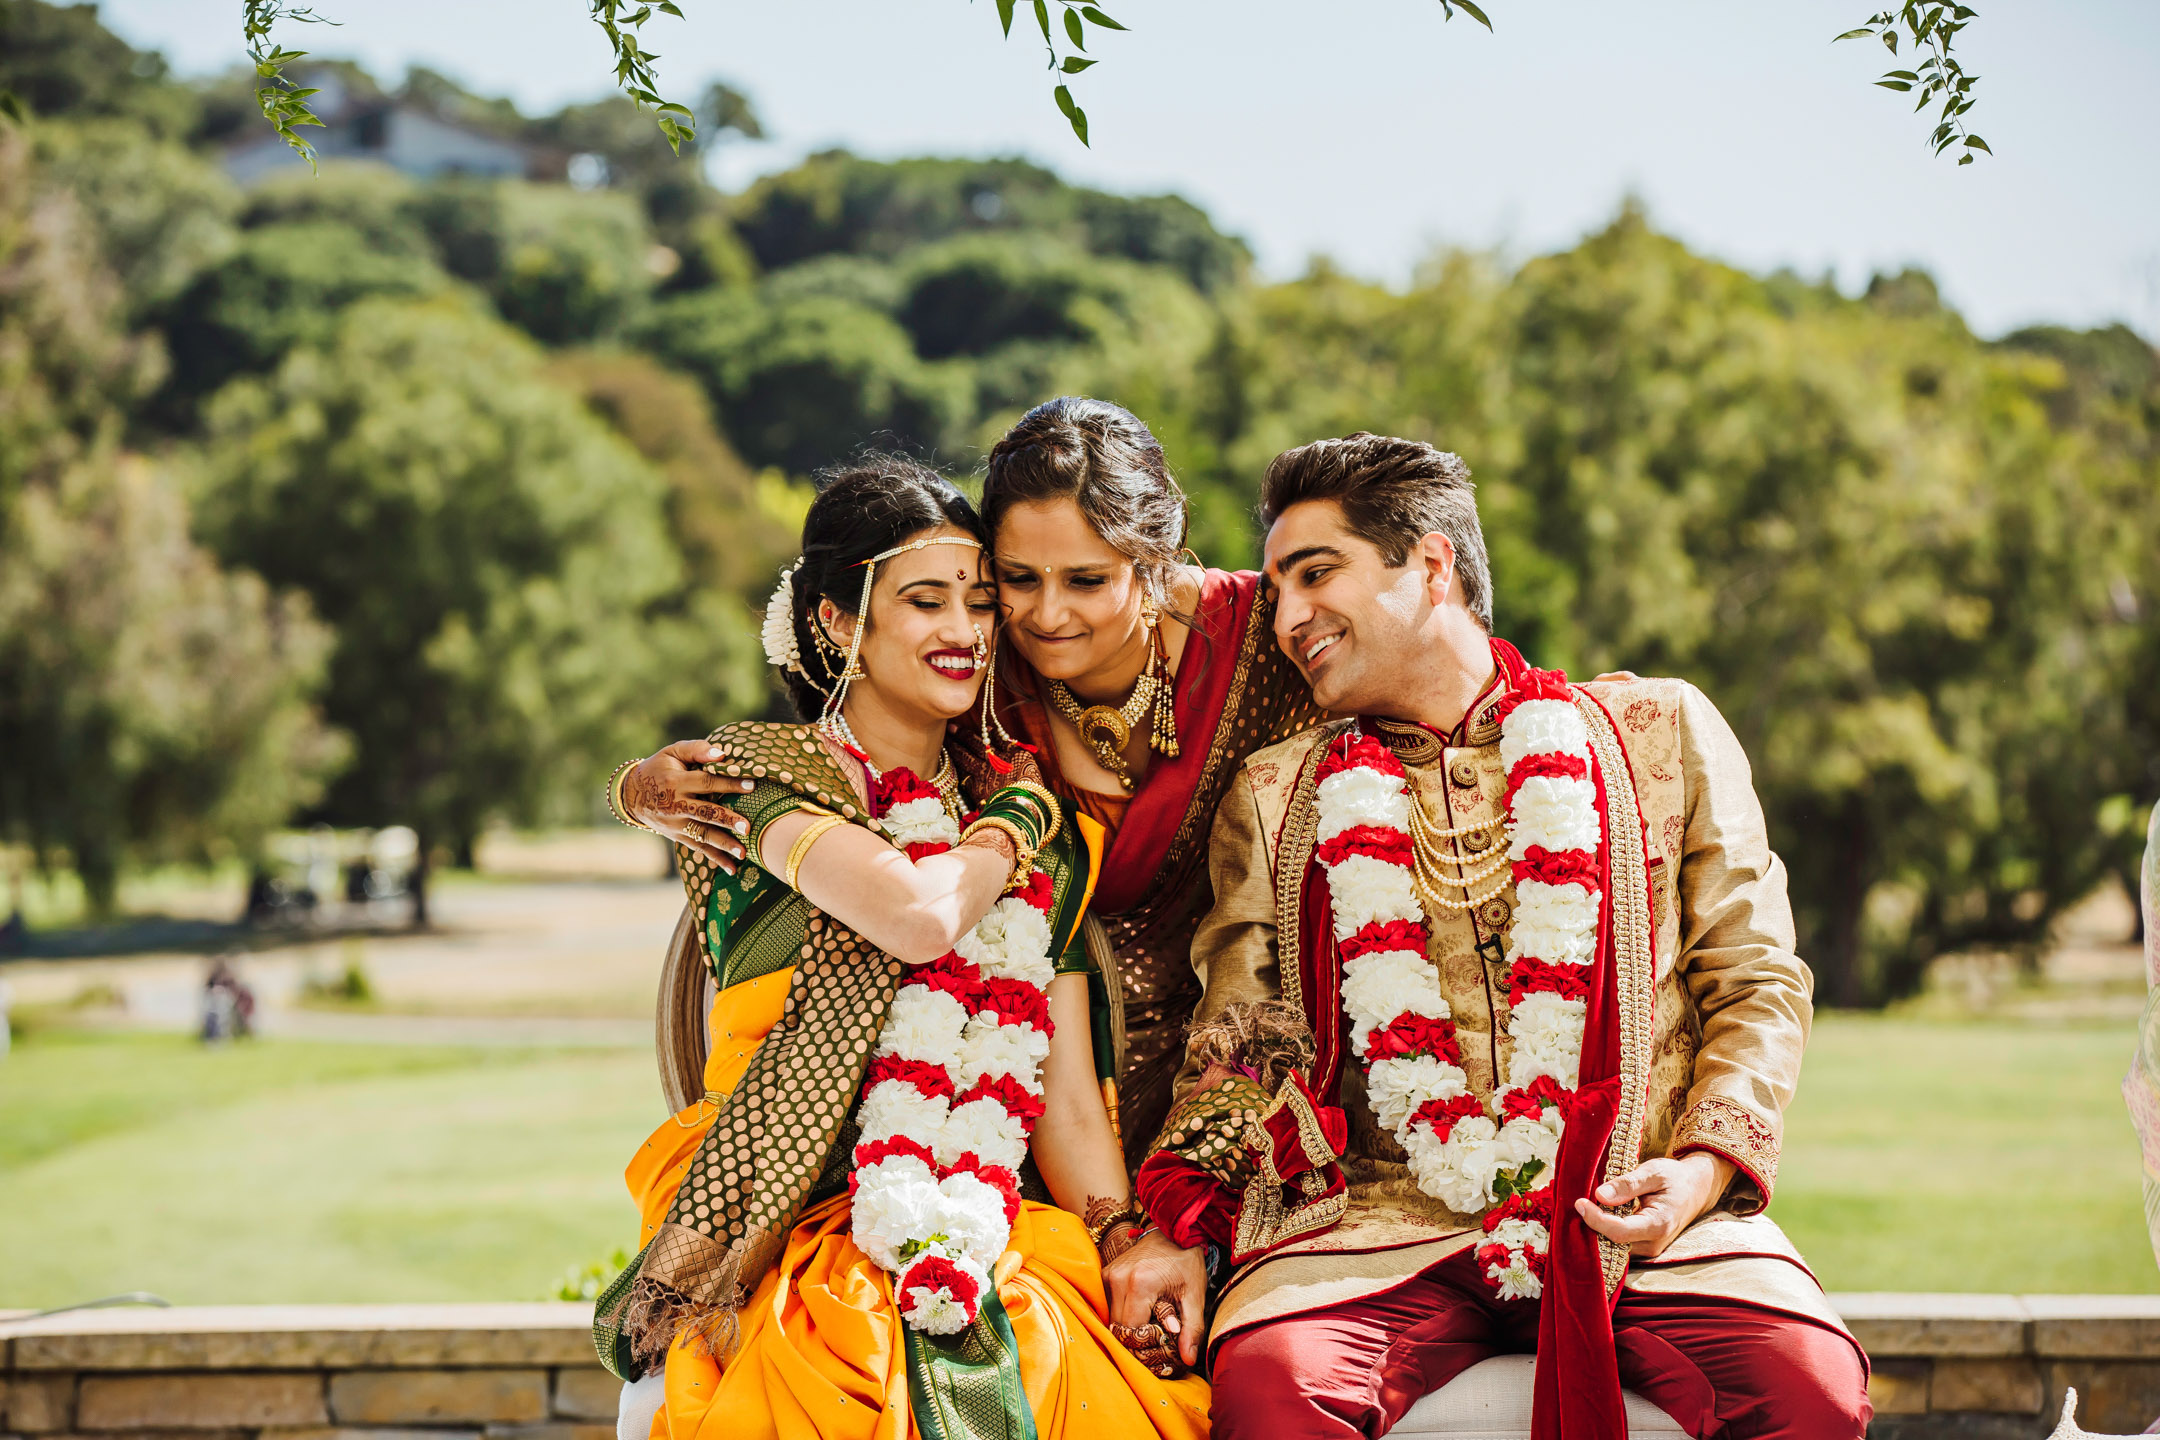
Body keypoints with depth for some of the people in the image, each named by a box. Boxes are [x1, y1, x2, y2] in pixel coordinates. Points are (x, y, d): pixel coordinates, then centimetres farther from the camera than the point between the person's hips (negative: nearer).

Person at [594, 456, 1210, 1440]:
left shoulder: (1041, 826, 18)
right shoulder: (766, 777, 4)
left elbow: (1067, 1102, 12)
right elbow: (919, 916, -16)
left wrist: (1120, 1243, -6)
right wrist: (1016, 822, 4)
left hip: (992, 1241, 4)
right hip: (790, 1241, -4)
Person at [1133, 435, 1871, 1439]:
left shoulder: (1660, 732, 15)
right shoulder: (1272, 798, 19)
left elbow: (1756, 981, 12)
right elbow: (1238, 1039, 16)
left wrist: (1706, 1163, -5)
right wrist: (1174, 1231, -2)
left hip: (1636, 1216, 0)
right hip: (1380, 1225, 1)